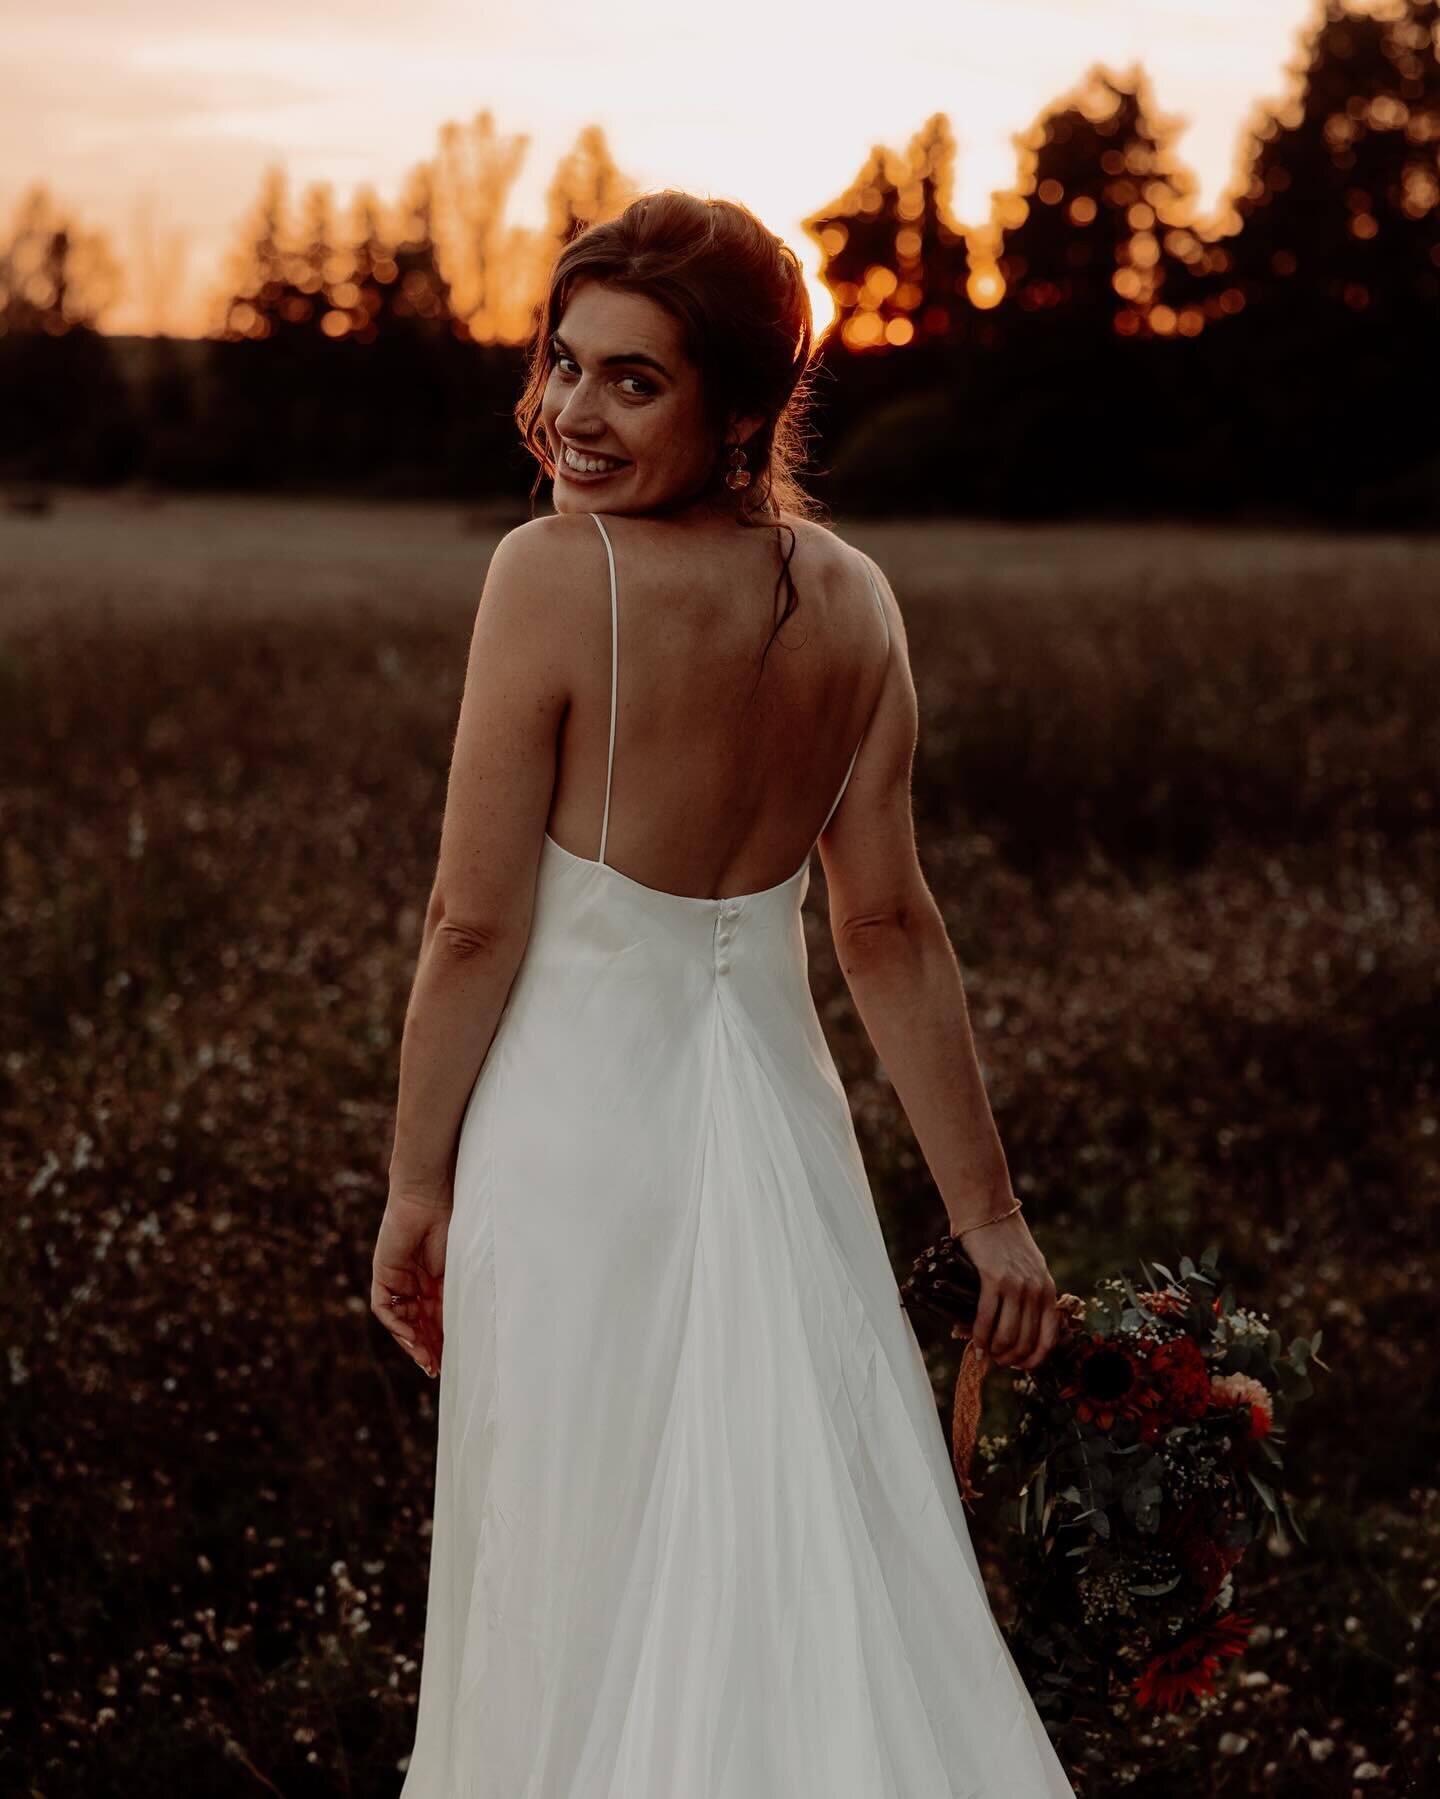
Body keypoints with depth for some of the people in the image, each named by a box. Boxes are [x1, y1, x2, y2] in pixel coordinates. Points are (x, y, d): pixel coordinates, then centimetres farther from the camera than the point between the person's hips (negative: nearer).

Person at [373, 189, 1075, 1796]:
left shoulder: (551, 575, -16)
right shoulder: (850, 596, 0)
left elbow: (475, 922, -13)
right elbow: (888, 928, 0)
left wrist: (418, 1182, -2)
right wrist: (986, 1210, 6)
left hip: (575, 1122, -5)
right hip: (779, 1112, 5)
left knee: (580, 1581, 9)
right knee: (821, 1556, 14)